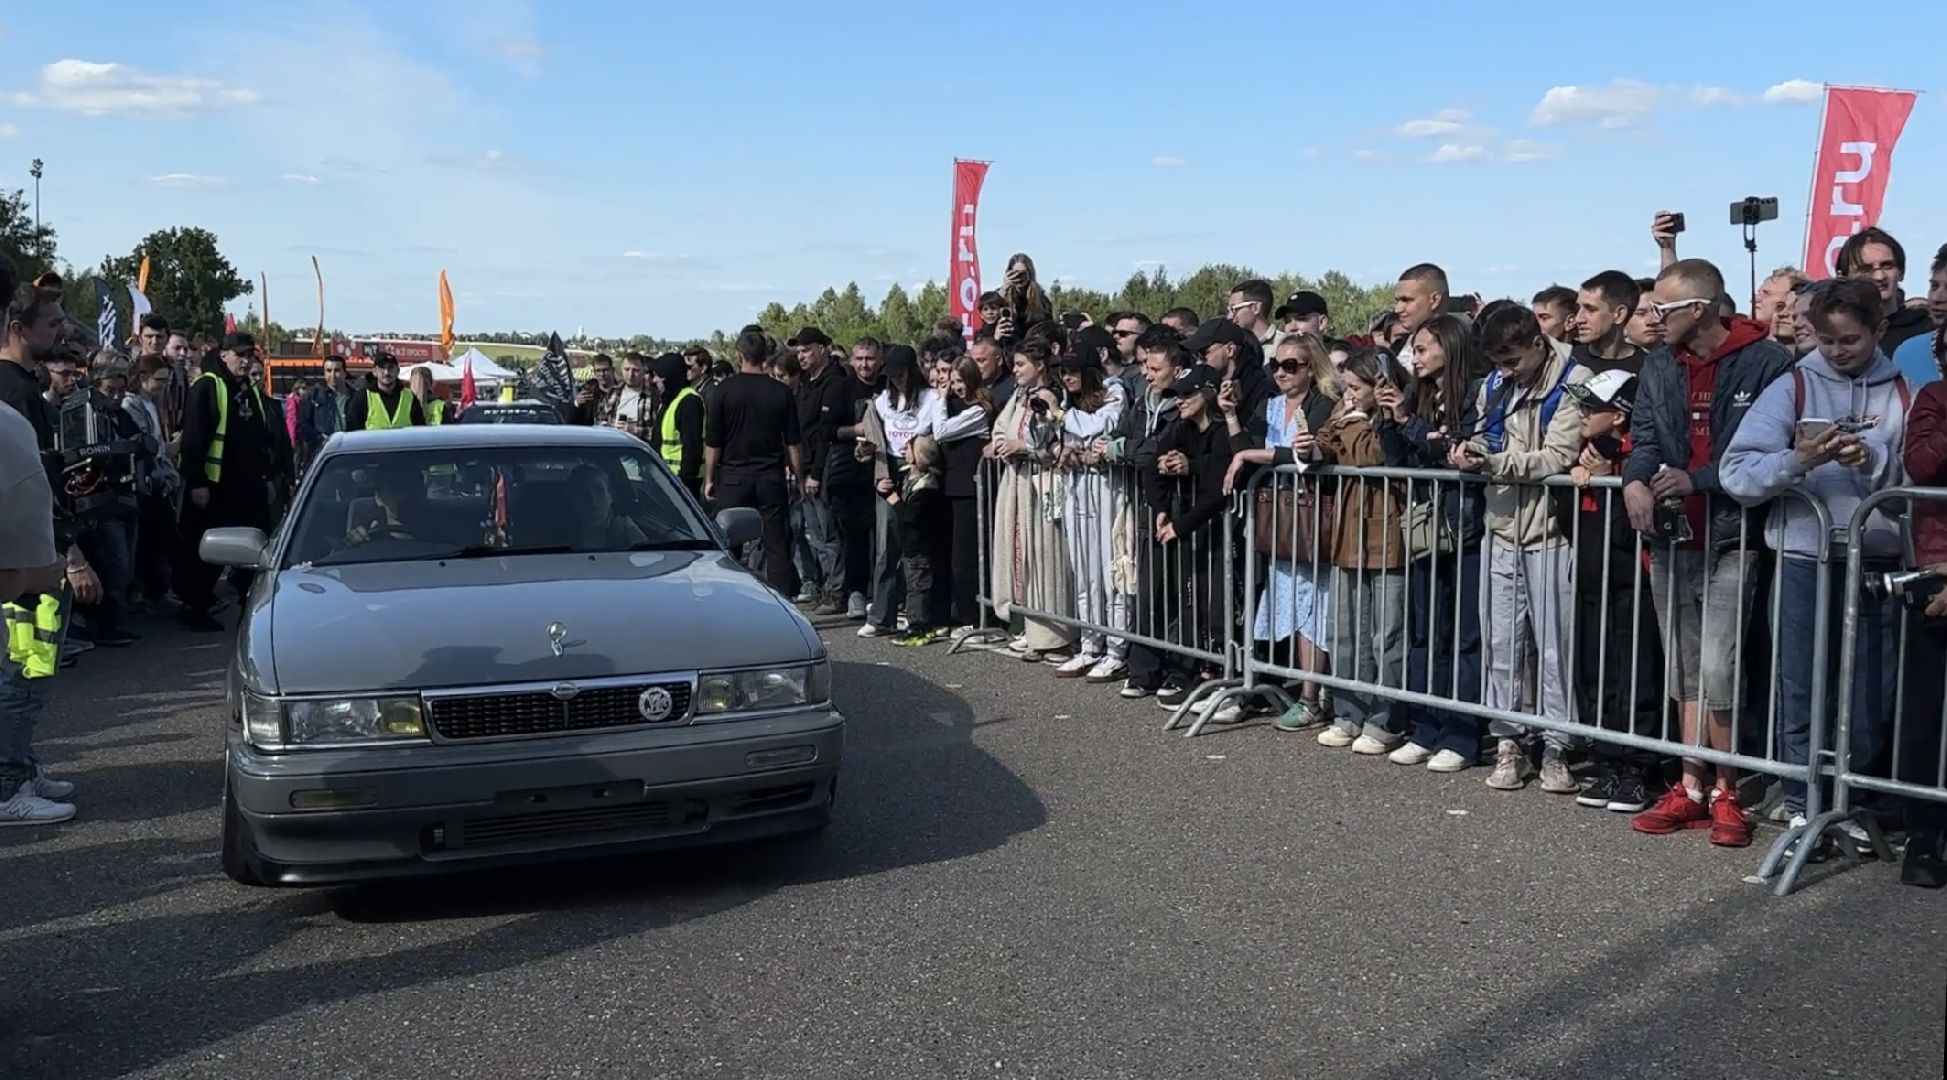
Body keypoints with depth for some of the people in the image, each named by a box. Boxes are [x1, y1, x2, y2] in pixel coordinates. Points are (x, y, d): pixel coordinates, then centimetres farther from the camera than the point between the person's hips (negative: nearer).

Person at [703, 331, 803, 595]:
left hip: (733, 477, -1)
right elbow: (794, 443, 3)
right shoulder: (781, 392, 1)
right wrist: (799, 480, 10)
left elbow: (712, 442, -1)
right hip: (771, 478, 1)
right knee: (776, 544, 4)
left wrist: (709, 478, 8)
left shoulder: (725, 390, -3)